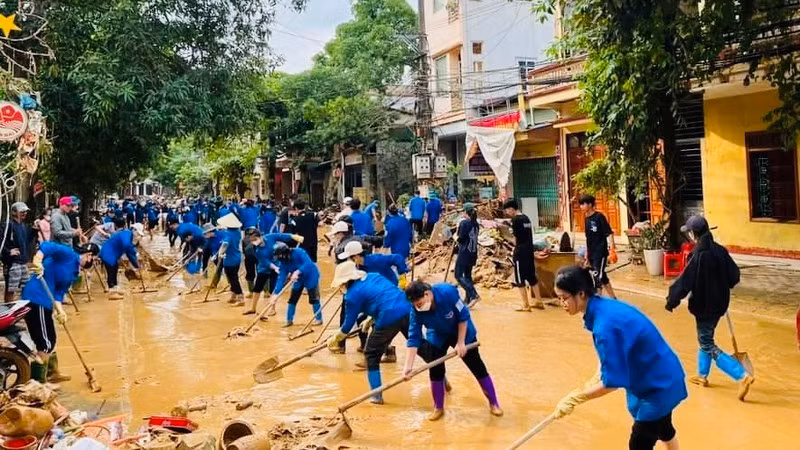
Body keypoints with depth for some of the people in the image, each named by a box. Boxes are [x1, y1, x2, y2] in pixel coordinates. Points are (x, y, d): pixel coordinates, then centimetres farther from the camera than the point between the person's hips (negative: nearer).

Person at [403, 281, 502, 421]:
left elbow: (463, 316, -25)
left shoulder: (448, 292, -38)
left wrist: (460, 343, -20)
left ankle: (494, 403, 18)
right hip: (438, 336, 2)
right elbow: (414, 337, -24)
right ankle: (438, 407, 17)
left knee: (477, 367, 3)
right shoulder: (416, 310, -28)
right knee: (435, 370, -4)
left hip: (463, 332, -2)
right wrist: (408, 366, -30)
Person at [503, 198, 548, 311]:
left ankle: (525, 305, 4)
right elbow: (529, 236, 14)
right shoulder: (526, 218, 11)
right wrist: (533, 251, 18)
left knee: (520, 279, 1)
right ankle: (538, 301, 20)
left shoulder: (515, 219, -13)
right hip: (529, 250, 8)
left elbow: (516, 238, -8)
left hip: (520, 251, -8)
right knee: (532, 277, 15)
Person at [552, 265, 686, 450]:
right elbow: (612, 357, 6)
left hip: (657, 385, -9)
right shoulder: (603, 307, -7)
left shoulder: (605, 324, -35)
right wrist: (592, 383, -5)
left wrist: (574, 398, -22)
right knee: (663, 429, 33)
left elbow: (613, 382, -30)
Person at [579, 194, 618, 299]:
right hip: (592, 254, 8)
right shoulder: (586, 219, 10)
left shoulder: (599, 217, -12)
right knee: (602, 277, 13)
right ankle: (613, 299, 24)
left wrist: (612, 250, -23)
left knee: (598, 277, -10)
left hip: (601, 252, -8)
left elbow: (609, 233, -16)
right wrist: (587, 254, 19)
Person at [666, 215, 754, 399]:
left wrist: (671, 301, -11)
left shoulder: (699, 256, -23)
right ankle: (702, 375, 37)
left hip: (705, 306, -8)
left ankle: (743, 376, -9)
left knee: (708, 346, 1)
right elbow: (734, 275, 6)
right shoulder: (720, 250, -1)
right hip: (720, 303, 8)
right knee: (705, 339, 24)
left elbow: (685, 282, -23)